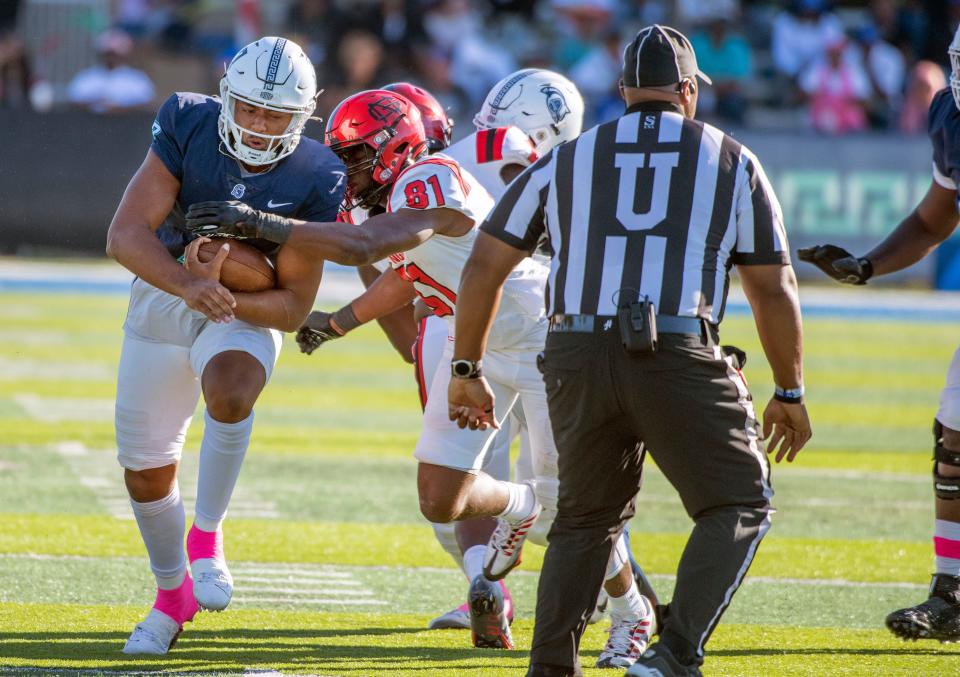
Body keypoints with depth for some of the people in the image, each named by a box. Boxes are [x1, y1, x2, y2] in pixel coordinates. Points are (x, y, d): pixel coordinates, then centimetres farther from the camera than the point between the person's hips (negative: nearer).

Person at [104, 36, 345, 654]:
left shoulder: (317, 179, -19)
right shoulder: (187, 126, -18)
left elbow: (294, 306, -14)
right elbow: (126, 233, -26)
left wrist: (226, 296, -32)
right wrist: (188, 286, -42)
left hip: (249, 311, -2)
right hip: (160, 297, 2)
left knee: (231, 391, -36)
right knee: (146, 469, 9)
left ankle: (206, 538, -18)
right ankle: (172, 594, 33)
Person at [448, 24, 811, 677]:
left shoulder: (567, 160, 17)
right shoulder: (731, 163, 12)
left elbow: (484, 267, 14)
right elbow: (774, 290, 12)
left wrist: (467, 370, 23)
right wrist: (791, 393, 21)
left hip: (578, 358, 3)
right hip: (677, 358, -3)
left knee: (589, 516, 21)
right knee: (739, 508, 9)